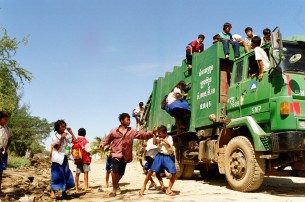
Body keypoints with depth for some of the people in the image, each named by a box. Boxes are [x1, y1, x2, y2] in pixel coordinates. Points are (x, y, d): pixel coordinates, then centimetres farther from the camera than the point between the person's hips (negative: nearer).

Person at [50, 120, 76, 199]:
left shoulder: (66, 135, 5)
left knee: (66, 175, 7)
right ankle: (52, 192, 0)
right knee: (56, 175, -6)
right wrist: (61, 138, -19)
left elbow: (75, 141, 0)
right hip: (57, 158, -6)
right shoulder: (55, 136, -7)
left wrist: (71, 132, -2)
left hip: (64, 158, 6)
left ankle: (64, 192, 15)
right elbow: (57, 147, -12)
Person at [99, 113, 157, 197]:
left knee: (121, 173, 7)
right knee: (115, 171, -18)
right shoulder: (114, 131, 3)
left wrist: (152, 132, -10)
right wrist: (102, 144, -5)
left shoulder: (132, 131, 5)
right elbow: (107, 139, 13)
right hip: (116, 154, -3)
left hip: (125, 156, 3)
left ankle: (116, 184, 39)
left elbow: (143, 135, 1)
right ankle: (114, 189, 0)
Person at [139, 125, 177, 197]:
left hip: (168, 157, 0)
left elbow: (170, 145, -14)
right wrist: (154, 134, -12)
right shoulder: (158, 138, 4)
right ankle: (143, 187, 7)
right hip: (160, 156, 0)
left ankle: (168, 190, 7)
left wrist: (163, 140, -13)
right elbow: (154, 143, -14)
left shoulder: (169, 138, 1)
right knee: (151, 171, -8)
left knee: (174, 173, -9)